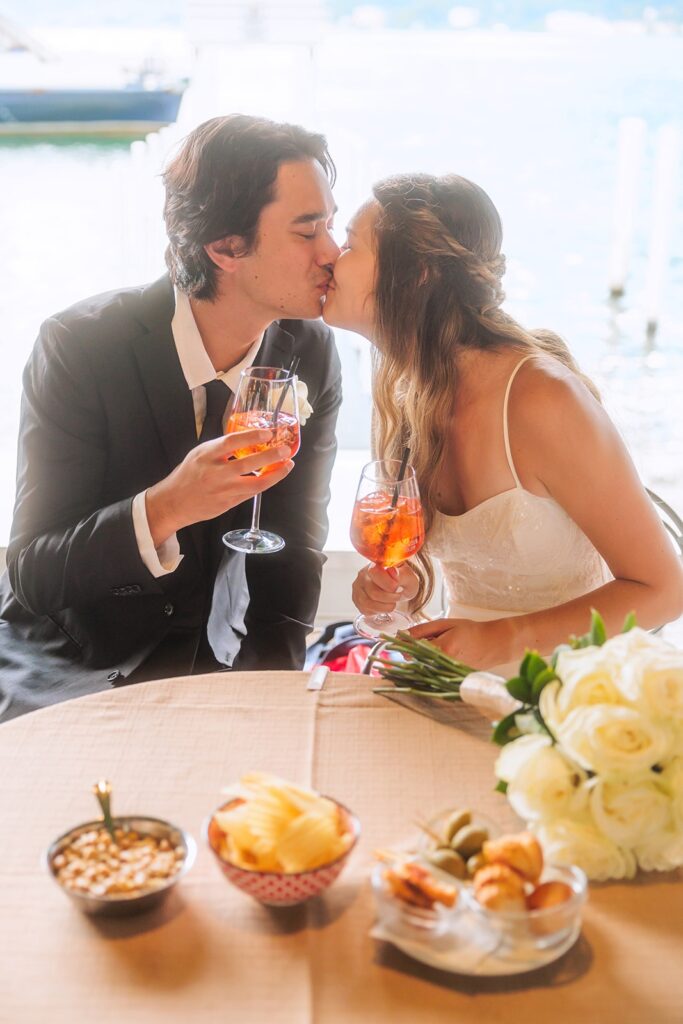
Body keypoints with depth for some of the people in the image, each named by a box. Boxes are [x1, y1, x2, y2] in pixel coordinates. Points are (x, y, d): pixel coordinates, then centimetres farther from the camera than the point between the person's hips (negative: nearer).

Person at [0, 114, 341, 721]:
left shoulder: (311, 356, -6)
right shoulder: (78, 346, -19)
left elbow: (293, 550, -1)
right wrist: (165, 508, -36)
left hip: (211, 662, 4)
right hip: (65, 666, -3)